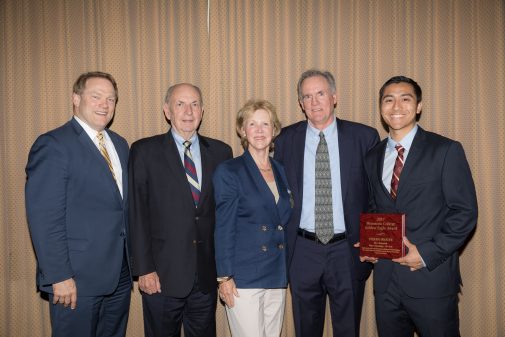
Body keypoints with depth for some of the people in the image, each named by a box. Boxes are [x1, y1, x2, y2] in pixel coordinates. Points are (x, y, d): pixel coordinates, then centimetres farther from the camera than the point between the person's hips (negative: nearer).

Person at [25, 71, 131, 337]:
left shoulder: (120, 144, 11)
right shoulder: (53, 145, -11)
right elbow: (44, 218, -15)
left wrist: (132, 261, 8)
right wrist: (59, 277, -17)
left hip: (120, 275, 7)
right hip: (76, 278, -7)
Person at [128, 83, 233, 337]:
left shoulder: (220, 152, 5)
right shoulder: (144, 151, -2)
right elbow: (137, 214, -5)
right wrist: (144, 269, -9)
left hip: (207, 275, 3)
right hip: (162, 275, -2)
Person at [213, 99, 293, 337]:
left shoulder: (281, 171, 11)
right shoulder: (229, 171, -5)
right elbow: (224, 228, -7)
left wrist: (287, 271, 10)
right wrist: (225, 277, -11)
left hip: (277, 277, 5)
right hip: (243, 278, -5)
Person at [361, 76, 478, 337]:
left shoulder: (446, 151, -5)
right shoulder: (373, 158, 9)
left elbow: (465, 212, -8)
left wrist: (428, 253, -15)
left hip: (431, 278, -4)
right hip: (385, 279, 4)